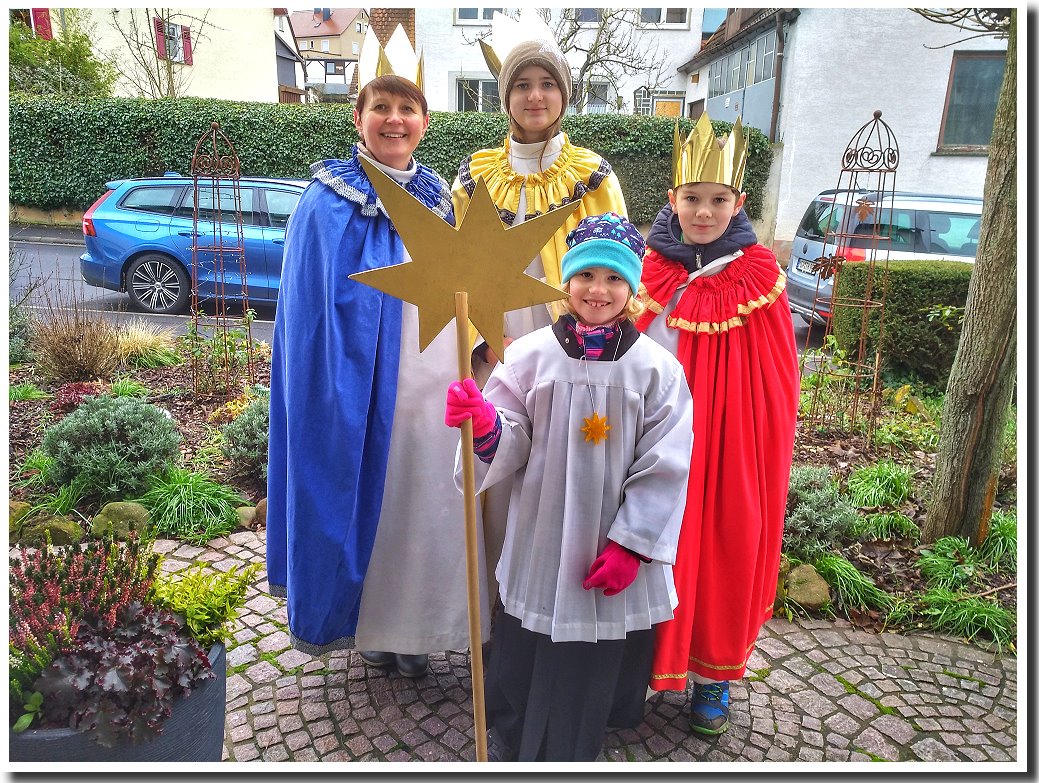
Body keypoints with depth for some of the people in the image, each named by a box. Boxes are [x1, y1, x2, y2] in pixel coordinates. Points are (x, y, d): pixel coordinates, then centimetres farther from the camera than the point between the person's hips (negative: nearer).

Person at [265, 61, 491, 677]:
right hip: (368, 389, -5)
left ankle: (415, 629, 31)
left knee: (431, 506, 11)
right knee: (371, 502, 5)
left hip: (438, 386, 5)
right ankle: (370, 626, 28)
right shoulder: (329, 201, -5)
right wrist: (342, 395, -15)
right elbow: (319, 310, -8)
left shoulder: (438, 197, 12)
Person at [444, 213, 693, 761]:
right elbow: (511, 444, -6)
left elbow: (664, 467, -6)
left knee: (600, 662, 13)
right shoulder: (531, 355, -5)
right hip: (541, 542, 1)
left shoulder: (657, 368, -7)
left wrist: (633, 544, -10)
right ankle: (507, 735, 44)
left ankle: (571, 746, 40)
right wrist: (484, 424, -28)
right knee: (527, 654, 15)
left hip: (614, 552, -1)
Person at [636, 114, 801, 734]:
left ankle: (715, 673, 29)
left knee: (727, 548, 9)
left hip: (732, 442, -1)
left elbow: (777, 383, -1)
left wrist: (772, 453, -2)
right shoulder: (652, 268, 0)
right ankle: (654, 660, 30)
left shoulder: (760, 275, -4)